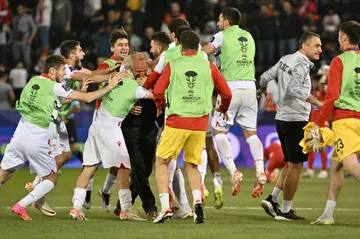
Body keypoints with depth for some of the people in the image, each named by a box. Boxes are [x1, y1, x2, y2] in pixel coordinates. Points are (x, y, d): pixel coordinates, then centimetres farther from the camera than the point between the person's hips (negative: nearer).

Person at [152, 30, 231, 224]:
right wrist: (223, 109, 29)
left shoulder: (172, 65, 1)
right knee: (192, 166, 15)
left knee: (162, 162, 9)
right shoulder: (208, 66, 6)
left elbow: (158, 92, -2)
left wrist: (160, 107, 20)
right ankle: (197, 201, -9)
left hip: (177, 121, -2)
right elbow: (226, 93, 8)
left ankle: (165, 207, -4)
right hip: (200, 124, 3)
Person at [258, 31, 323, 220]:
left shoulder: (285, 59, 10)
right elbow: (294, 89, -30)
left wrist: (262, 90, 39)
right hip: (296, 120, -9)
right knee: (295, 166, 0)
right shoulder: (302, 64, -16)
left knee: (290, 164, 19)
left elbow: (265, 77, 18)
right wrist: (317, 102, -31)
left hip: (281, 118, 9)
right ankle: (285, 210, 3)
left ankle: (272, 199, 12)